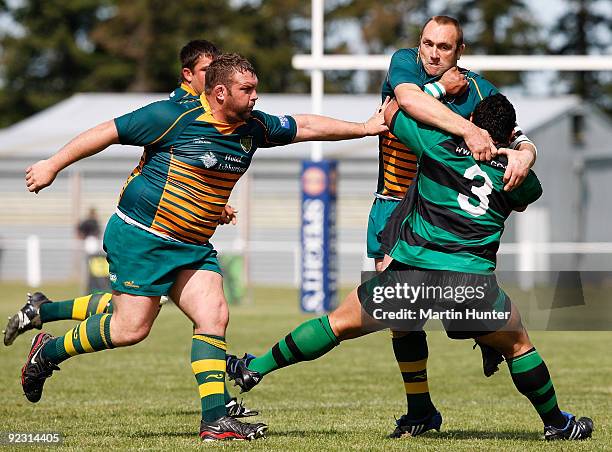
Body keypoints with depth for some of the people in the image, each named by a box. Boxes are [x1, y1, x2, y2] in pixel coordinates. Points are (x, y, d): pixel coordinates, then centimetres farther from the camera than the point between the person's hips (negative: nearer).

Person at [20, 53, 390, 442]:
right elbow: (108, 132, -11)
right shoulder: (174, 117, -16)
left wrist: (365, 128, 19)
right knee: (132, 328, -9)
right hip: (140, 237, -7)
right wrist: (52, 166, -9)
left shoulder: (253, 128, 5)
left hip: (193, 248, 7)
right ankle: (48, 351, 14)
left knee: (214, 317, -7)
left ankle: (215, 420, -9)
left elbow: (305, 126, 19)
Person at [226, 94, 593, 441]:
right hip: (473, 279, 1)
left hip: (411, 267, -1)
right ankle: (556, 423, 34)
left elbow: (391, 112, 20)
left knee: (341, 323, 14)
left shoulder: (440, 145, 6)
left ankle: (256, 369, 16)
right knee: (517, 344, 24)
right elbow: (526, 198, 37)